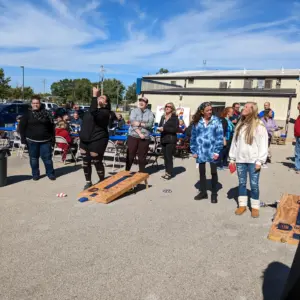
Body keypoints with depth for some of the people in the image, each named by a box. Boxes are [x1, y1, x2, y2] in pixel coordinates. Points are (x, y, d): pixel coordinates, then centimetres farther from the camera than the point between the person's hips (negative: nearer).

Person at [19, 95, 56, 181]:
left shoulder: (46, 113, 3)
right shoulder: (27, 114, 2)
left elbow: (52, 126, 5)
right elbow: (21, 127, 3)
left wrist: (52, 137, 0)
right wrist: (23, 139, -4)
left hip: (45, 140, 0)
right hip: (32, 141, 1)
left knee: (47, 157, 2)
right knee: (33, 158, 9)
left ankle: (50, 173, 14)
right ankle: (35, 174, 21)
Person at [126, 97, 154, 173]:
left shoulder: (150, 113, 4)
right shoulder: (134, 111, 2)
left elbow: (150, 124, -7)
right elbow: (132, 123, -9)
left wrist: (140, 124, -17)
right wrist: (139, 133, -17)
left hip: (145, 138, 0)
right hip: (133, 136, 0)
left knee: (142, 156, 7)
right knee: (130, 155, 3)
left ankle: (142, 172, 19)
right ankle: (126, 171, 14)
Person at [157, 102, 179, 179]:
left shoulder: (174, 118, -5)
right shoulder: (163, 117, 16)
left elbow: (175, 129, -13)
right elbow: (160, 126, 20)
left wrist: (164, 129, -18)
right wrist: (159, 128, -5)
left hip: (171, 140, -6)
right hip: (163, 139, 6)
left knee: (169, 157, -6)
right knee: (165, 157, 7)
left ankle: (169, 173, 2)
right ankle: (167, 172, 15)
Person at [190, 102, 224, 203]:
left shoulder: (216, 121, -5)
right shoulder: (197, 122, 1)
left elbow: (220, 137, -7)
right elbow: (193, 137, 5)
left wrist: (217, 151, -13)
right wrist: (194, 151, 2)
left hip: (212, 151, -2)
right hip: (201, 151, 2)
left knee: (213, 172, 8)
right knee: (202, 172, 13)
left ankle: (214, 194, 21)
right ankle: (203, 192, 28)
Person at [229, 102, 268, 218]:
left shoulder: (259, 125, -8)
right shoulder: (240, 124, 10)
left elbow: (263, 144, -9)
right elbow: (234, 142, 13)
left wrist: (260, 161, -13)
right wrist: (232, 158, 11)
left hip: (253, 160, -5)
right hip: (240, 160, 5)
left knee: (254, 184, 3)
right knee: (242, 183, 12)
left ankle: (255, 207, 19)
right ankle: (242, 205, 24)